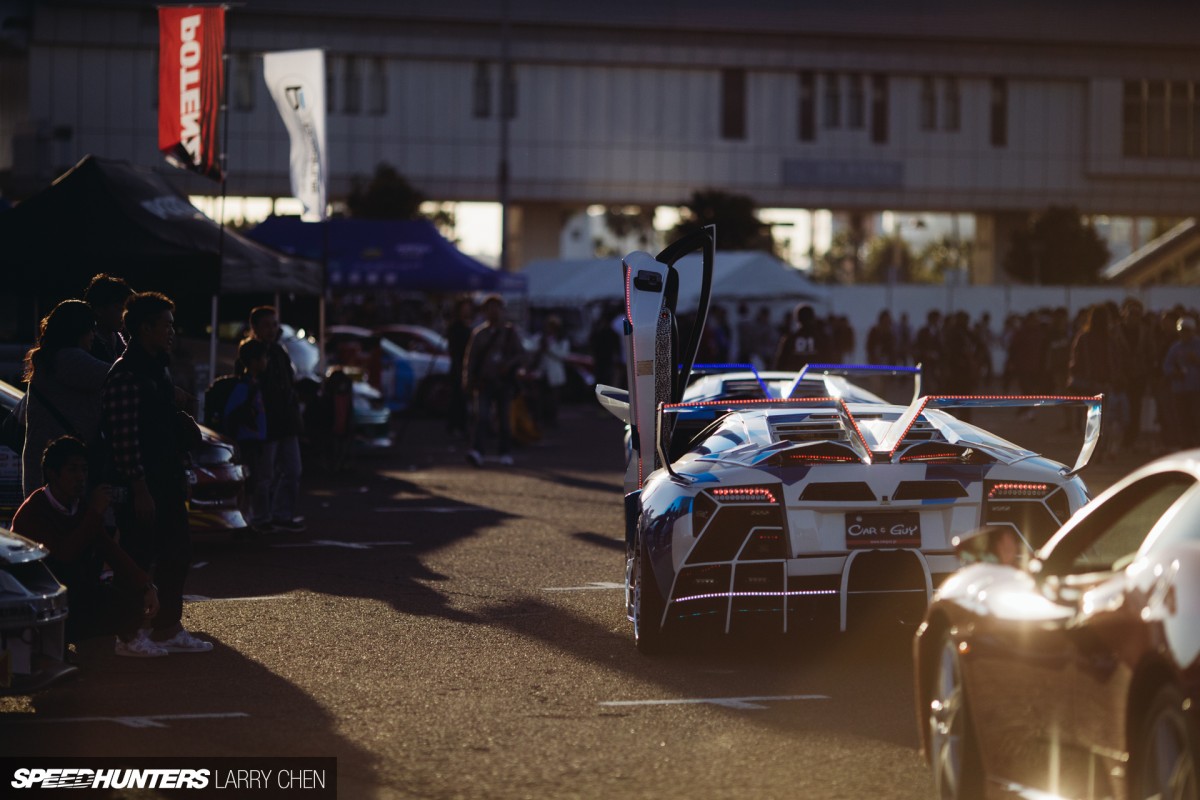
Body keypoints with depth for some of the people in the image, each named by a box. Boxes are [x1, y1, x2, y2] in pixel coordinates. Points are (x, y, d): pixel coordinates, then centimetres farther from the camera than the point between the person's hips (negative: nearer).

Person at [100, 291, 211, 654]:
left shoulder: (157, 368, 14)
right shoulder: (126, 373, -16)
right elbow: (124, 436, -20)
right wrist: (140, 488, -21)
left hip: (166, 479, 10)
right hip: (141, 485, -10)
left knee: (176, 553, 12)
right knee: (139, 558, -3)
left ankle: (168, 627, 19)